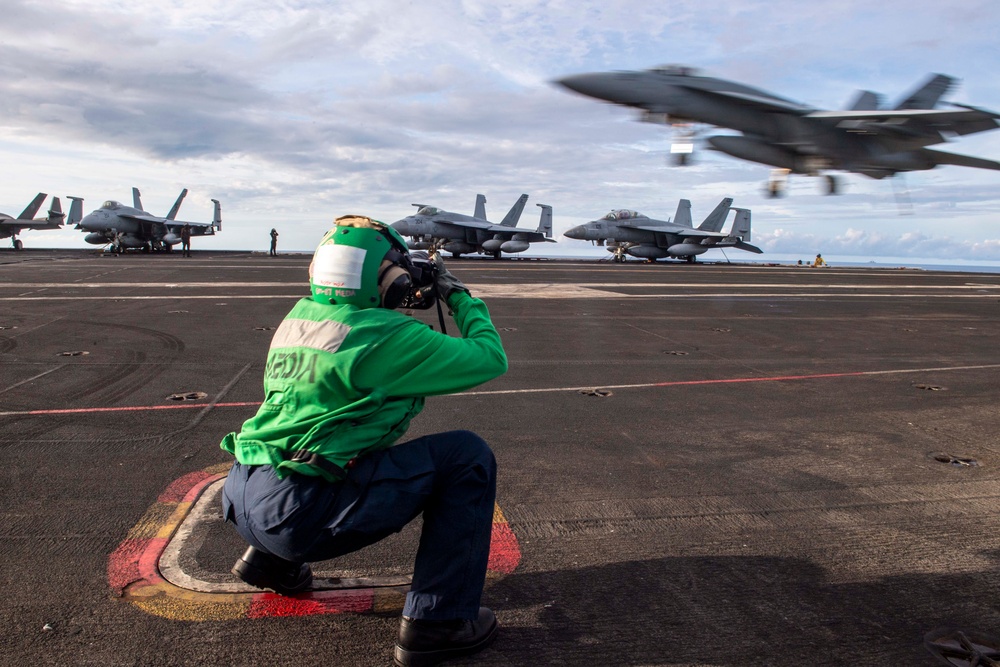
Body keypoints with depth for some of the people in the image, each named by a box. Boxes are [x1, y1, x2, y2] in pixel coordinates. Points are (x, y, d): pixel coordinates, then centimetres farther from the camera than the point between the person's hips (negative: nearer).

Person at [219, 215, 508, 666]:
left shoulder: (298, 316, 11)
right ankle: (437, 622, -1)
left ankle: (268, 559, 31)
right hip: (296, 515, -9)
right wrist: (459, 296, 8)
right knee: (466, 455, -6)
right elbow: (490, 358, -7)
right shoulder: (385, 335, -13)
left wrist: (405, 298, 24)